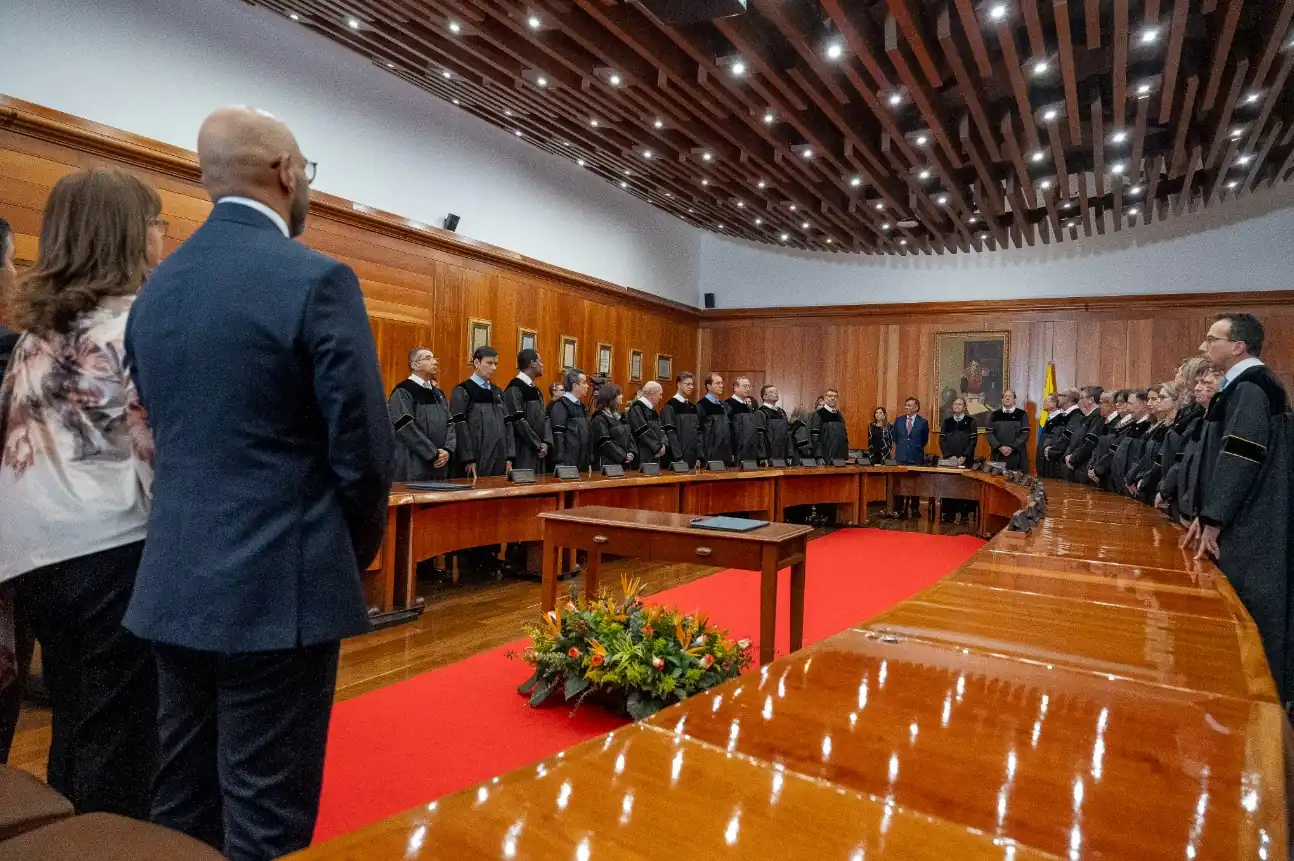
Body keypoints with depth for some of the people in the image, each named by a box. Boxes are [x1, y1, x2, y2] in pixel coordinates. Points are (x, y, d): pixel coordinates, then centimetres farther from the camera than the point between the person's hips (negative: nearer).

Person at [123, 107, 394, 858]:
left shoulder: (157, 286, 8)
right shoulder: (318, 280, -14)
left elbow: (170, 435, 13)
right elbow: (364, 452, -14)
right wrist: (356, 552, 4)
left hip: (175, 584, 7)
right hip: (278, 588, -7)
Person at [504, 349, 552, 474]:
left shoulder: (536, 390, 16)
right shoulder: (514, 389, -11)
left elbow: (545, 417, 13)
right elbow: (518, 421, -17)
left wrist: (546, 442, -3)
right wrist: (538, 444, -12)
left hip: (538, 451, 8)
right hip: (523, 452, -8)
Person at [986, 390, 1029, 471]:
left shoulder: (1022, 415, 4)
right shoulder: (994, 415, 9)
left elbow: (1025, 434, -3)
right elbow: (989, 433, 2)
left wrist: (1012, 448, -13)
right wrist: (1000, 447, -12)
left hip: (1016, 455, -1)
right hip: (998, 455, 1)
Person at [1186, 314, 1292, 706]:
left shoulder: (1249, 387, -16)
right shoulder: (1244, 386, 15)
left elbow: (1239, 458, -22)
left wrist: (1212, 520, -19)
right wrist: (1206, 514, 16)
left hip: (1252, 529, -10)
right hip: (1244, 525, 10)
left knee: (1253, 617, -1)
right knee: (1245, 616, 15)